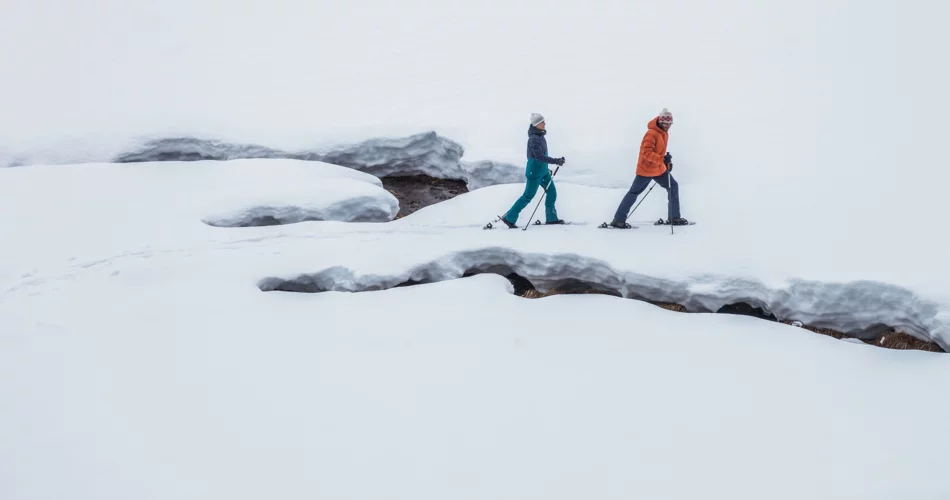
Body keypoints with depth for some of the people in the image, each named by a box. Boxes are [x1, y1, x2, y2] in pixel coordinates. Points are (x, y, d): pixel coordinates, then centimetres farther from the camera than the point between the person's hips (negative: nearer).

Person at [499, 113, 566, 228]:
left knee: (552, 191, 10)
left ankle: (551, 218, 18)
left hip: (543, 170, 9)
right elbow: (539, 156, -28)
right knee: (528, 196, -3)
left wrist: (546, 168, 24)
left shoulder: (540, 135, 8)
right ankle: (509, 218, 6)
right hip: (535, 171, -9)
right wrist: (556, 161, -29)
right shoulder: (534, 138, -21)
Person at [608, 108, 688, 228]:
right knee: (634, 193, -4)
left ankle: (674, 218, 13)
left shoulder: (664, 134, 10)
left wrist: (668, 162, 9)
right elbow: (646, 152, -29)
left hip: (659, 169, 9)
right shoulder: (651, 133, -19)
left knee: (673, 187, 8)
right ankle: (618, 220, 0)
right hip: (646, 169, -9)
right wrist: (662, 159, -35)